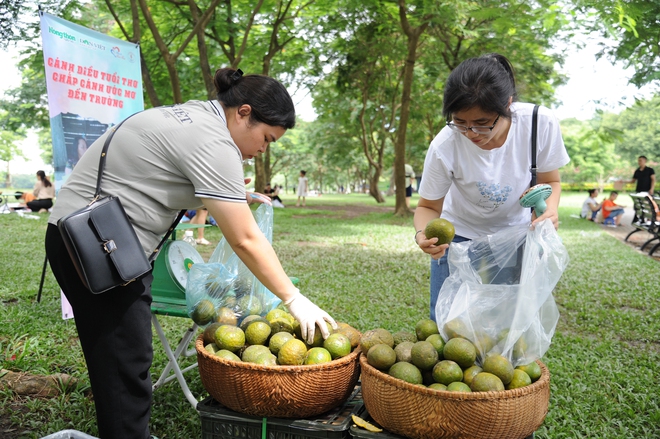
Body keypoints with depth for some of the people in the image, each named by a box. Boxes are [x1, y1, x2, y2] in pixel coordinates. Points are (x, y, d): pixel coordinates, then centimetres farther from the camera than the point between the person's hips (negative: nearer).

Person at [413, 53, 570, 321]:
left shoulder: (541, 123, -24)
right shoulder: (444, 147, -28)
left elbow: (550, 181, -7)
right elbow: (428, 207, -14)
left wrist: (549, 207, -29)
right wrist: (423, 233, -36)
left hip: (516, 235, 1)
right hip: (460, 236, -1)